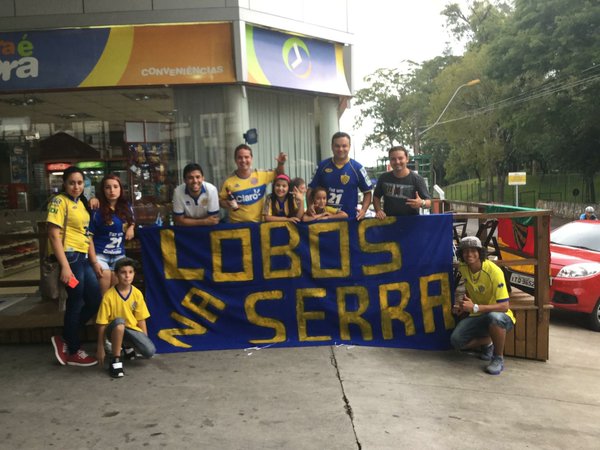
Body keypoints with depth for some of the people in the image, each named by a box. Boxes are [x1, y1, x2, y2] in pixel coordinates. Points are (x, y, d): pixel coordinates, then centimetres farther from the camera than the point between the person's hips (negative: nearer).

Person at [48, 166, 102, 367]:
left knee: (95, 301, 9)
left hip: (82, 258, 9)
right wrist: (65, 266, -21)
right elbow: (54, 235, -15)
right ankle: (74, 352, 15)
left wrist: (94, 262, 11)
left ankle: (65, 339, 21)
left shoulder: (81, 203, 18)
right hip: (69, 258, -9)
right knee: (76, 304, 0)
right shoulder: (59, 201, -7)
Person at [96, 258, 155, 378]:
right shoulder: (109, 296, -16)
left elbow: (141, 320, 2)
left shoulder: (137, 294, -6)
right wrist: (100, 348, -10)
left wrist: (145, 340, -1)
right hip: (115, 329, -3)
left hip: (132, 329, 3)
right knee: (119, 322, -39)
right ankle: (115, 360, -23)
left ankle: (128, 348, 15)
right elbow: (102, 324, -12)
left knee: (150, 352, -20)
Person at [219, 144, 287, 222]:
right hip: (237, 224, -2)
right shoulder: (229, 182, -10)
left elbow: (277, 174, 11)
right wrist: (228, 204, -19)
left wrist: (280, 164, -7)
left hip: (258, 222, 2)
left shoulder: (261, 175, -5)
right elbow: (220, 200, 1)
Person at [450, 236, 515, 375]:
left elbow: (504, 306, -28)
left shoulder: (494, 271, -24)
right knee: (456, 341, -16)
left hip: (500, 316, -5)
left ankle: (499, 358, -15)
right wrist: (462, 304, -6)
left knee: (494, 317, -41)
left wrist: (475, 307, -34)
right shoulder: (463, 268, -5)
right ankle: (487, 343, 15)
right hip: (477, 317, 6)